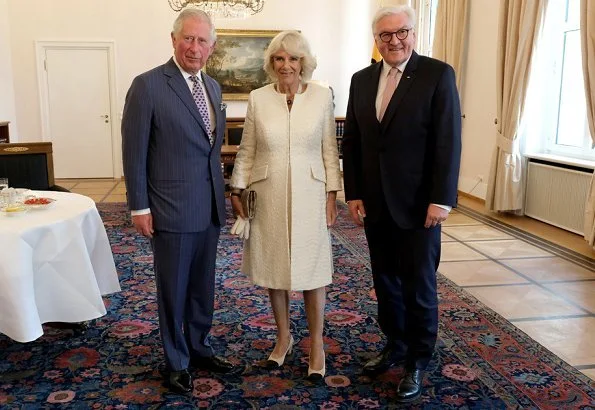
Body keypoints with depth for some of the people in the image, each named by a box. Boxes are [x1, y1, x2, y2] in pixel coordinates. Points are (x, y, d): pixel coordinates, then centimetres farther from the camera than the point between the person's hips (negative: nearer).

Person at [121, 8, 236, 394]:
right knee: (174, 290, 9)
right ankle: (177, 362, 27)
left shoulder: (213, 86, 10)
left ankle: (199, 348, 37)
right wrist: (140, 207, -11)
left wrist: (221, 192, 13)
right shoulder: (148, 85, -11)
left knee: (203, 286, 17)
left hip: (210, 207, 6)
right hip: (172, 209, -6)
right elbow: (134, 151, -10)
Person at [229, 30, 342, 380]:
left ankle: (317, 344, 22)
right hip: (269, 196, 2)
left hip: (309, 195, -1)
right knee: (274, 267, 11)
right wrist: (238, 189, 3)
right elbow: (247, 151, 5)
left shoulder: (322, 96, -2)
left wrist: (332, 194, -3)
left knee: (312, 268, 5)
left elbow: (330, 149, 0)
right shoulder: (258, 99, 0)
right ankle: (284, 337, 31)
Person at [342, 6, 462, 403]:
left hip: (417, 204, -4)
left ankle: (418, 362, 24)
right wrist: (353, 193, 2)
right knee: (385, 282, 16)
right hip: (374, 204, 5)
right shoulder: (362, 80, 8)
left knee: (419, 288, 6)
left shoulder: (438, 74, -7)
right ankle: (395, 345, 35)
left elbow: (448, 142, -11)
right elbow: (351, 141, 8)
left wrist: (441, 199, -16)